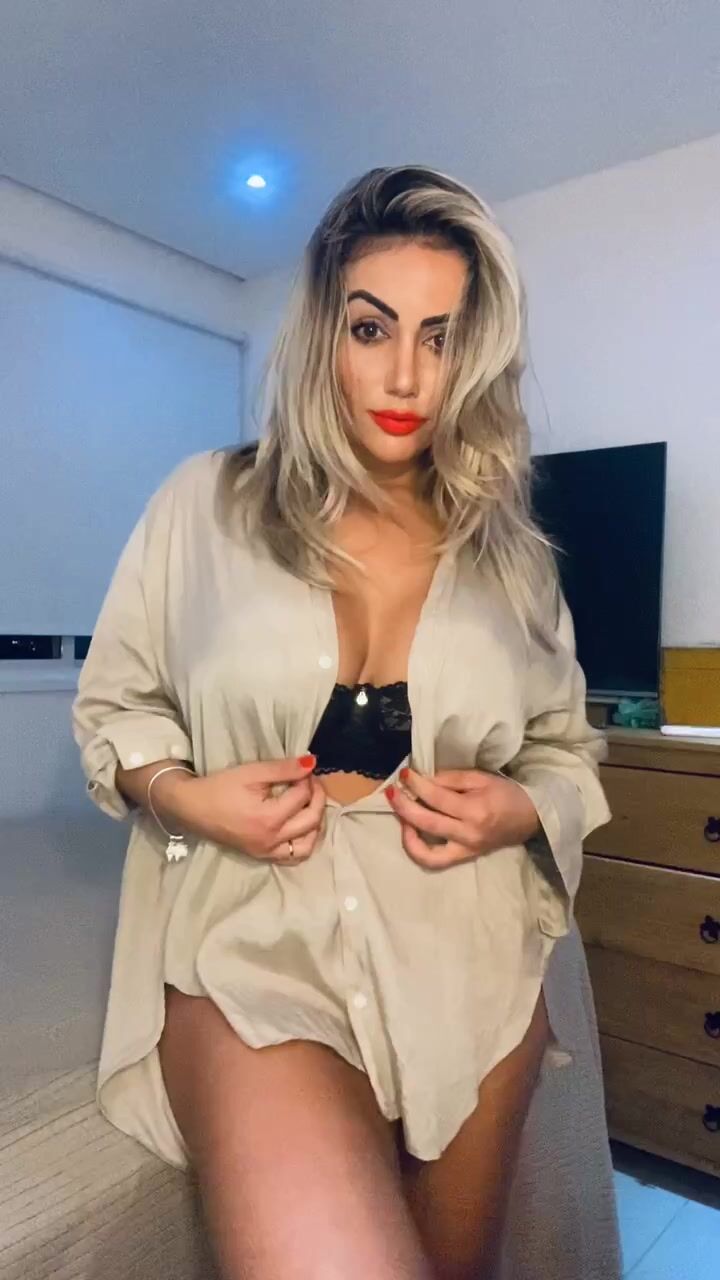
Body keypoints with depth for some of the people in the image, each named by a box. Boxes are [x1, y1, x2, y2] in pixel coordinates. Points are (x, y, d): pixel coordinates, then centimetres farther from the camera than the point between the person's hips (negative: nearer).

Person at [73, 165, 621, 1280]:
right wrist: (180, 792, -12)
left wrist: (523, 807, -8)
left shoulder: (510, 551, 3)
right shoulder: (206, 504, -2)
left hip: (473, 958, 3)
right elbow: (112, 705, 7)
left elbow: (570, 749, 14)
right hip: (258, 938, -2)